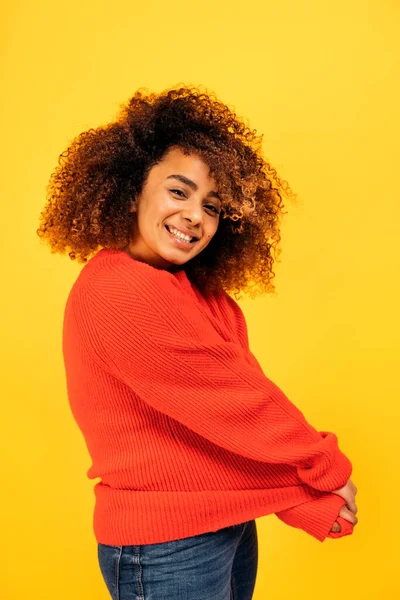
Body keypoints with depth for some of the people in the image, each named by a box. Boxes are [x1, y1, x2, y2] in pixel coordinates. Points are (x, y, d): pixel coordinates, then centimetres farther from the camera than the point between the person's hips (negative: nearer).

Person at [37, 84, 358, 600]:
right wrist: (329, 467, -7)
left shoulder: (205, 295, 4)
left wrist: (315, 507, -10)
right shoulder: (120, 290, -22)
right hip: (166, 551, -7)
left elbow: (242, 401, -3)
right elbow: (236, 403, -20)